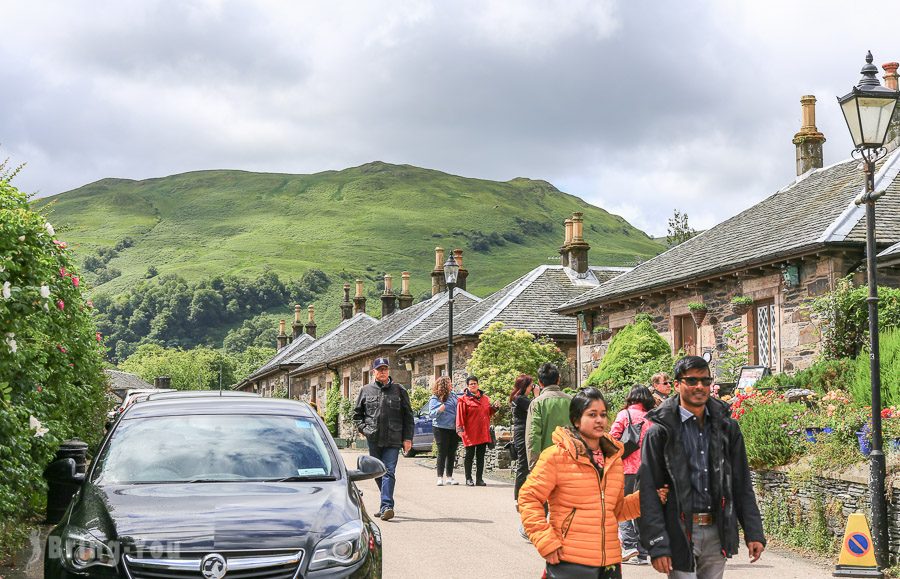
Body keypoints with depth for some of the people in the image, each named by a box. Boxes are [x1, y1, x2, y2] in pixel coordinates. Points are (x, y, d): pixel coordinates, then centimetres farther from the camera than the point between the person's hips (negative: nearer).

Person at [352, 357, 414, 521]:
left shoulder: (399, 391, 6)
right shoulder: (365, 391, 10)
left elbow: (408, 416, 7)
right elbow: (357, 413, 19)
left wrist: (407, 438, 1)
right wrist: (363, 428, 2)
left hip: (393, 440, -3)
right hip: (373, 439, 3)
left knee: (389, 472, -12)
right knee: (377, 473, 11)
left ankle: (386, 506, -20)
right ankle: (386, 504, 26)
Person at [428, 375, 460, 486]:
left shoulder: (453, 395, 10)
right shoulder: (435, 399, -7)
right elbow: (431, 414, -11)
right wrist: (439, 410, -27)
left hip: (454, 428, 6)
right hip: (441, 428, -6)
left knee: (452, 453, 8)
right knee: (442, 453, -4)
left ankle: (449, 477, 15)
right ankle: (440, 478, 1)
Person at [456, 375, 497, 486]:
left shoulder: (485, 398, 13)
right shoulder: (464, 399, -3)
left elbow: (488, 412, 23)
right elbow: (460, 415, -8)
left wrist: (494, 408, 4)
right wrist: (460, 428, -16)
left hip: (483, 432, 5)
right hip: (470, 433, -5)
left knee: (481, 456, 7)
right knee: (469, 455, 1)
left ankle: (479, 479, 12)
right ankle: (468, 479, 8)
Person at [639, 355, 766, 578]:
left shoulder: (726, 427, 9)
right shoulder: (660, 432, -4)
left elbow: (742, 486, 12)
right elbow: (649, 493, -7)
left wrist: (754, 533, 6)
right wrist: (657, 546, -13)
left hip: (718, 532, 4)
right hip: (680, 532, -4)